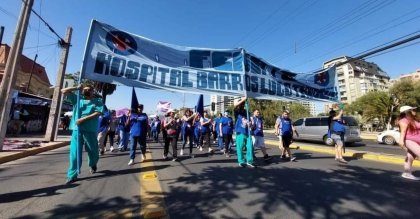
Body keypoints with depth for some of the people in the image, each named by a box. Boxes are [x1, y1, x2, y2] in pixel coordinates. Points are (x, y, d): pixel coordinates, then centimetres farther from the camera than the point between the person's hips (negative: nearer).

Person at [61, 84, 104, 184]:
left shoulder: (97, 101, 5)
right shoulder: (77, 98, 16)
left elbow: (98, 113, -9)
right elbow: (63, 91, 13)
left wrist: (84, 119, -16)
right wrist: (77, 88, 7)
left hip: (90, 130, -2)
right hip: (77, 129, 2)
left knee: (92, 150, 10)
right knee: (74, 152, -1)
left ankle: (93, 165, 38)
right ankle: (72, 175, 6)